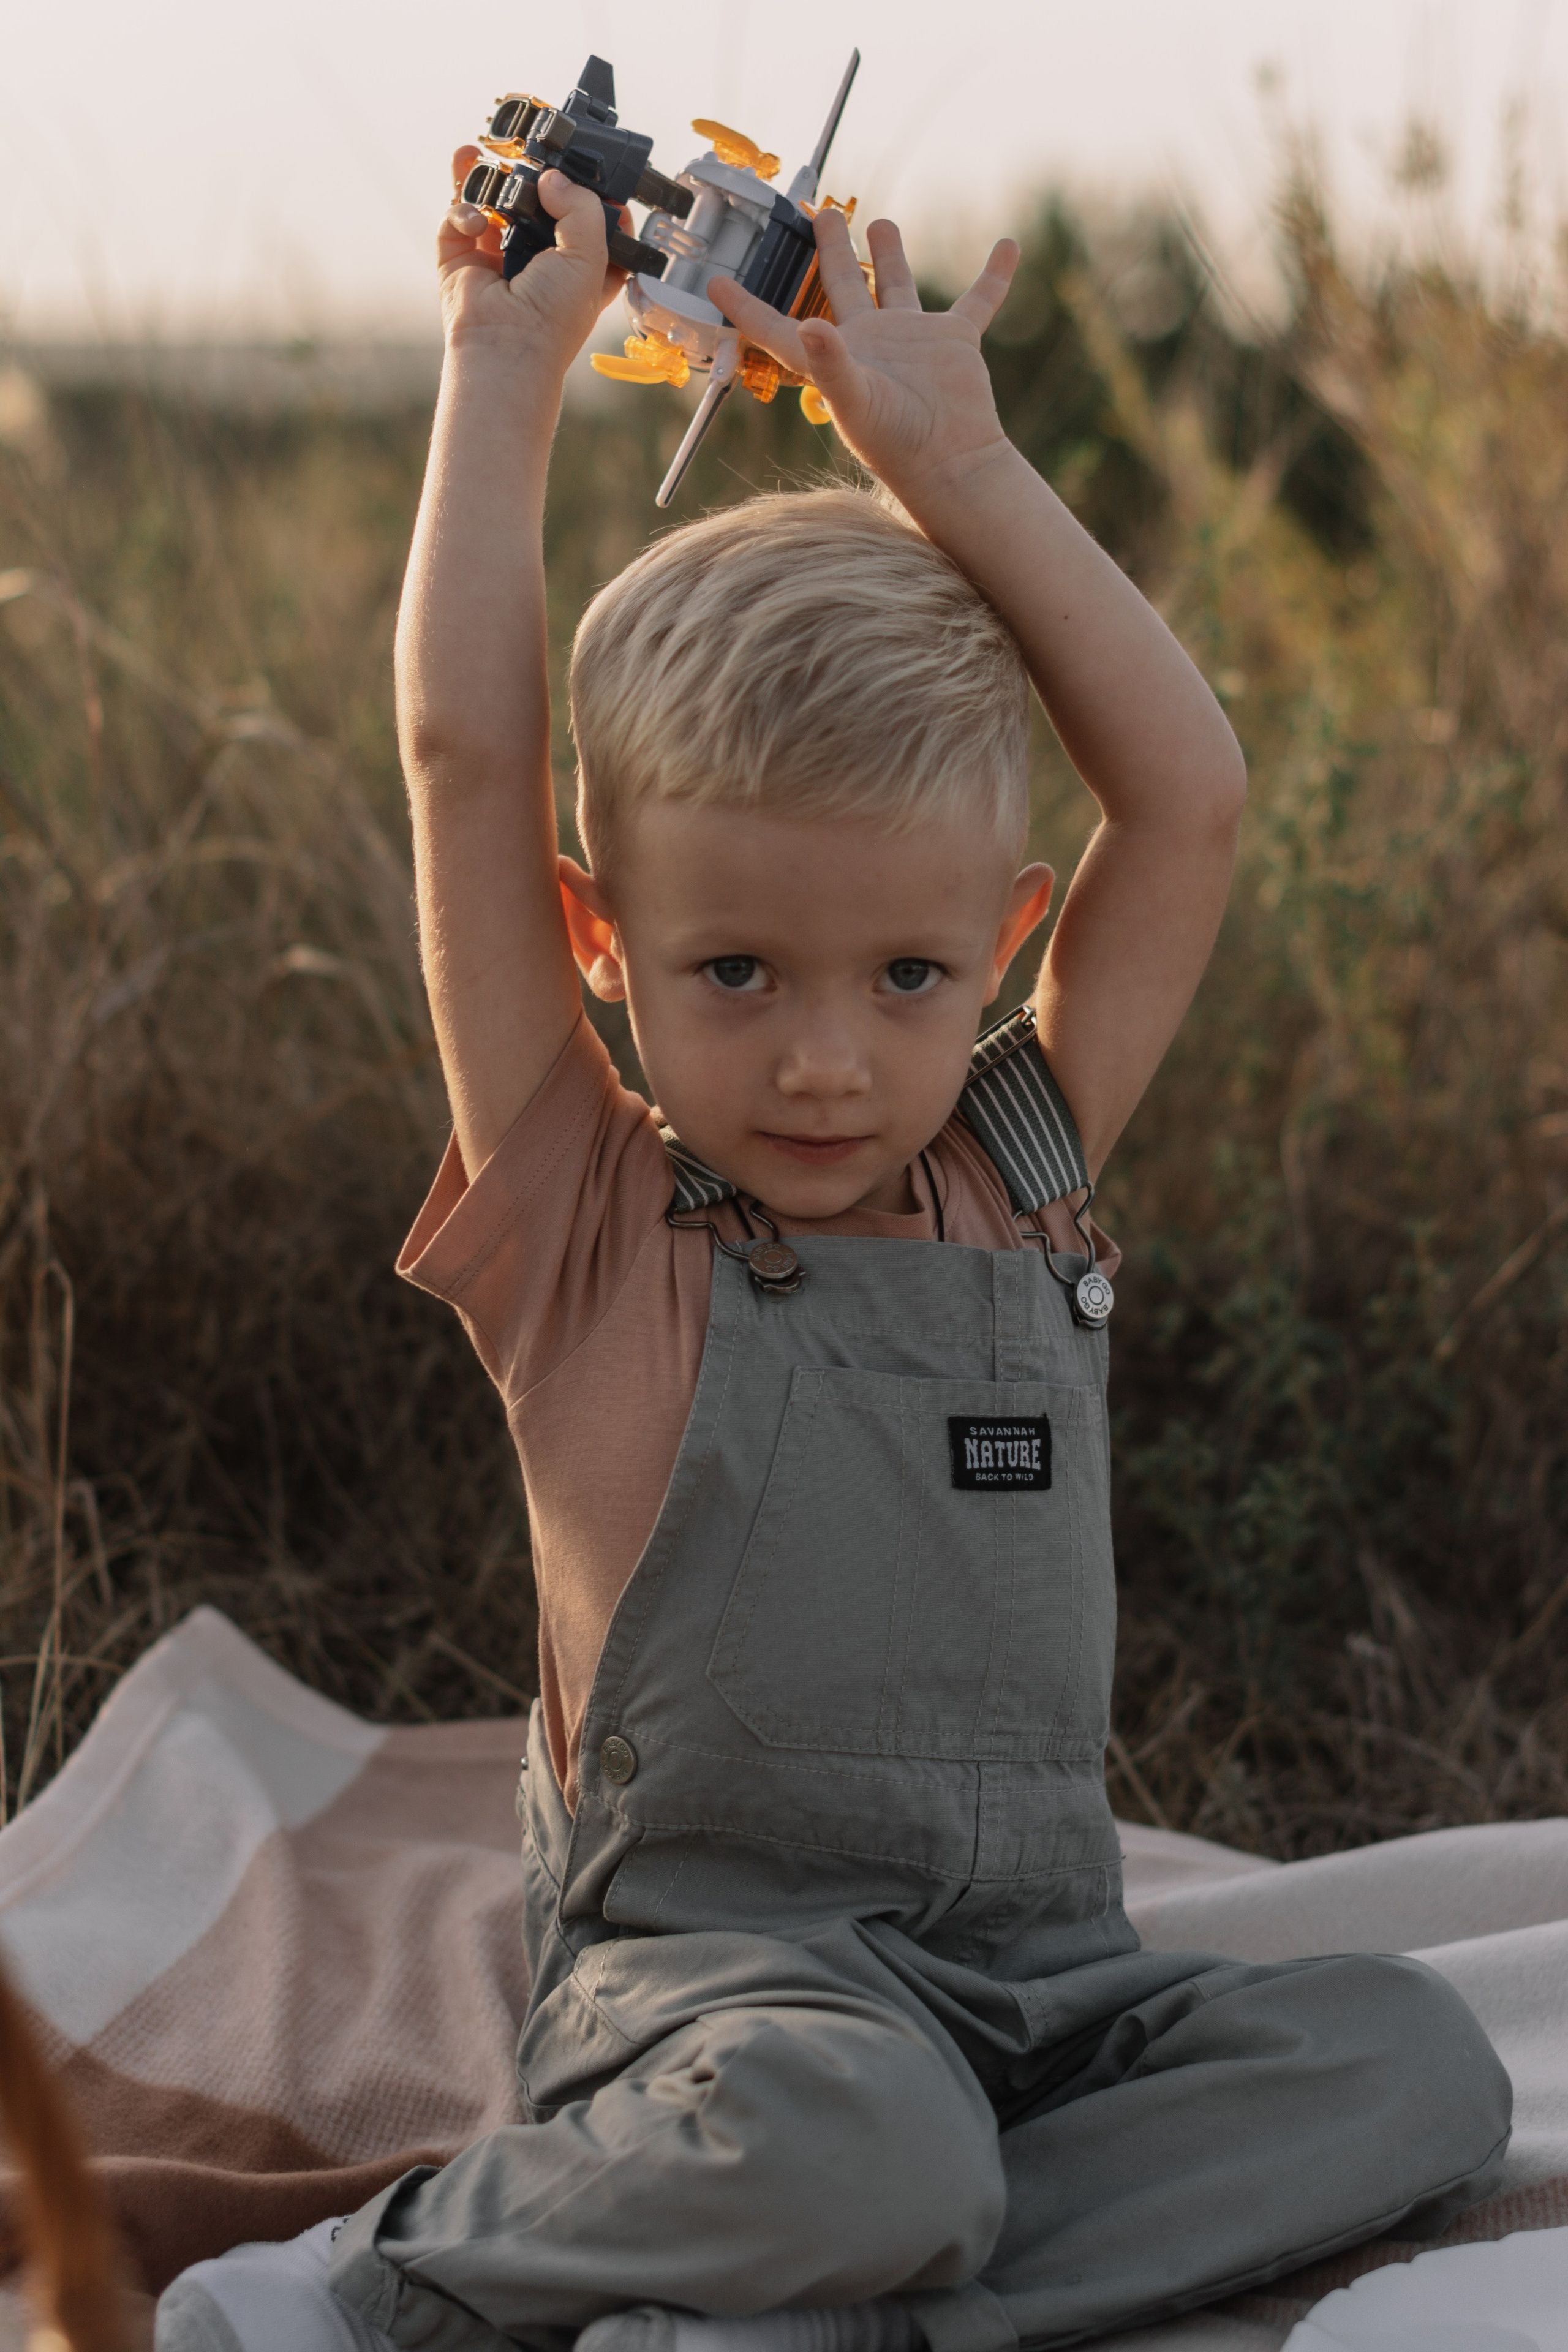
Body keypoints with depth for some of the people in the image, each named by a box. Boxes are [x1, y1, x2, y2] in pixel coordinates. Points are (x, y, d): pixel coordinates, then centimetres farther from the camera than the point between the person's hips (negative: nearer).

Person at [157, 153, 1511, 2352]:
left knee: (1413, 2067, -18)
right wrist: (508, 364, 1)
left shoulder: (1021, 1181, 9)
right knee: (845, 2133, -36)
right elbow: (468, 752, -9)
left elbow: (1190, 793, 5)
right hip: (711, 1959, -5)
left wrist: (947, 453, 4)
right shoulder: (582, 1221, -2)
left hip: (1041, 1975, 5)